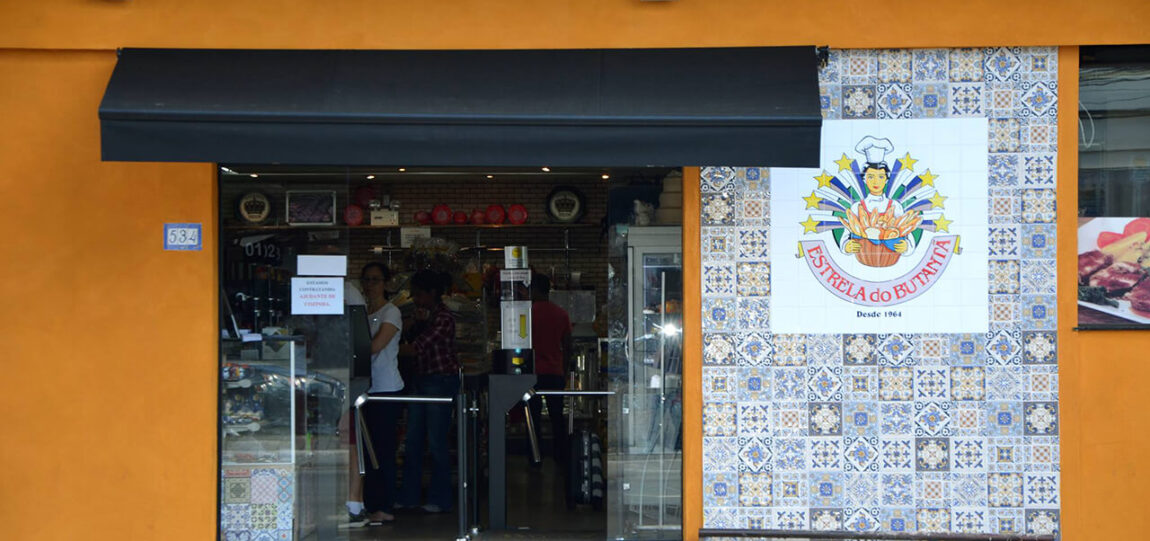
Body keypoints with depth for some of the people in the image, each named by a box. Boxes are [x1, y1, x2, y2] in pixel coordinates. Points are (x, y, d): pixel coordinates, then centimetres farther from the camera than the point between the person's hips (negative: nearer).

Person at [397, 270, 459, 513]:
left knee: (437, 441, -4)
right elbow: (411, 339, 12)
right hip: (421, 379, 9)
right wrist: (417, 322, -3)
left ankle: (440, 500, 5)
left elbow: (417, 347, -20)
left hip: (441, 381, -9)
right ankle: (409, 496, 16)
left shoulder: (443, 318, -15)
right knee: (413, 441, 9)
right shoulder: (425, 316, 13)